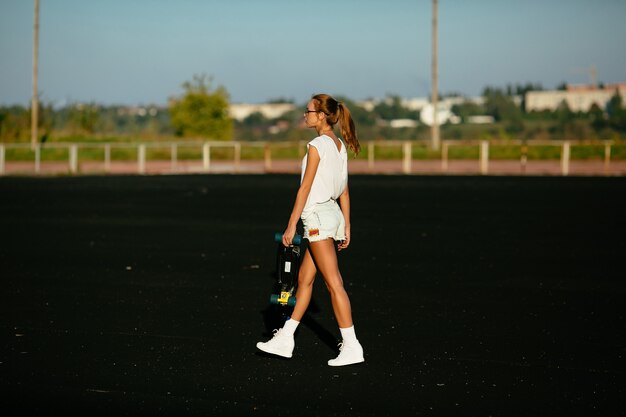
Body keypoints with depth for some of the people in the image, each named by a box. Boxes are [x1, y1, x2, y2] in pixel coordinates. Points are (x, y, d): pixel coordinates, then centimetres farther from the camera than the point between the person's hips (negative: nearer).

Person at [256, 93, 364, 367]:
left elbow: (305, 188, -14)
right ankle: (285, 340, 21)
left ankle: (351, 346, -5)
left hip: (317, 216, -9)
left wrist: (291, 225, -11)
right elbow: (344, 192, 14)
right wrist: (347, 226, 17)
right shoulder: (340, 146, 12)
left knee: (334, 283, -7)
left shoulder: (317, 145, -13)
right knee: (304, 279, 14)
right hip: (333, 213, 9)